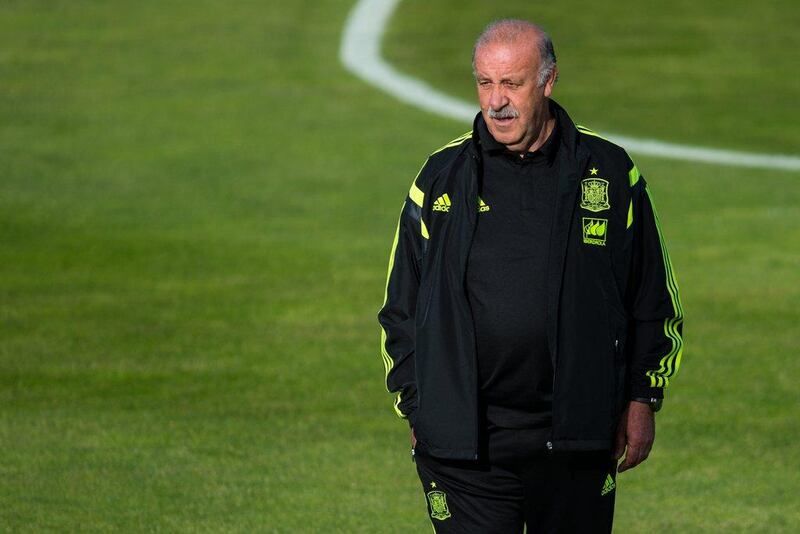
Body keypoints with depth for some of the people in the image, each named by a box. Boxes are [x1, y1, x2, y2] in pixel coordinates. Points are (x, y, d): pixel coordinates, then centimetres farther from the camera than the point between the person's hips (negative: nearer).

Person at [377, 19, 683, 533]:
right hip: (465, 442, 0)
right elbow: (401, 306, 12)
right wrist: (416, 409, 6)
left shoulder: (608, 172, 4)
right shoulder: (443, 178, 5)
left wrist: (641, 401, 5)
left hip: (575, 441, 0)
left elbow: (653, 300, 10)